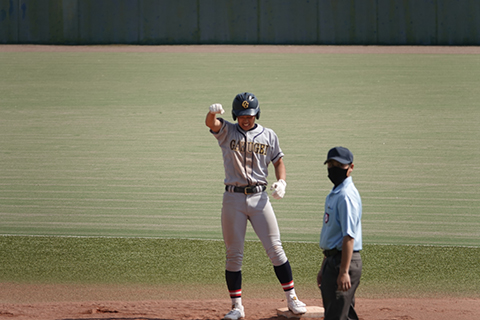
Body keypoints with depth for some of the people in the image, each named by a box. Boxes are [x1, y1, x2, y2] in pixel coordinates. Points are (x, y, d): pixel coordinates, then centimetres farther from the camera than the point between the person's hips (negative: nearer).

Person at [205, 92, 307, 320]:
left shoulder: (268, 136, 7)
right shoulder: (227, 132, 2)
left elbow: (279, 162, 12)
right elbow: (211, 123, -18)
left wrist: (281, 182, -9)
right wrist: (213, 112, -42)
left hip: (259, 197, 0)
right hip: (233, 198, 0)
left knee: (275, 249, -2)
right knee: (234, 254, 3)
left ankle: (291, 298, 6)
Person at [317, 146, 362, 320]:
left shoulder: (347, 196, -15)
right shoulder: (334, 194, 16)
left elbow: (349, 236, -22)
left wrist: (344, 271, -26)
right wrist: (324, 268, 25)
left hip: (344, 261, -11)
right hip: (332, 260, 11)